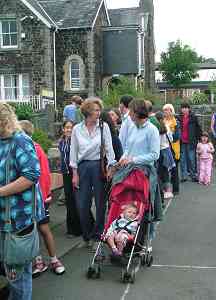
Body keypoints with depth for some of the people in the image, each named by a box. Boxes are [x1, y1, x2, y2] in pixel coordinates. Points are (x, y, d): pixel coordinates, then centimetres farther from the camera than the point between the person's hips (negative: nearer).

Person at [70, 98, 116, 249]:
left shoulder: (104, 126, -2)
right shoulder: (77, 129, 1)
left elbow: (109, 148, 0)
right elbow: (73, 152, 5)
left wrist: (111, 167, -7)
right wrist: (75, 173, 2)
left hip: (99, 166, -1)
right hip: (83, 167, 1)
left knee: (100, 203, 5)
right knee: (82, 204, 4)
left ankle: (97, 236, 21)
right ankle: (87, 236, 24)